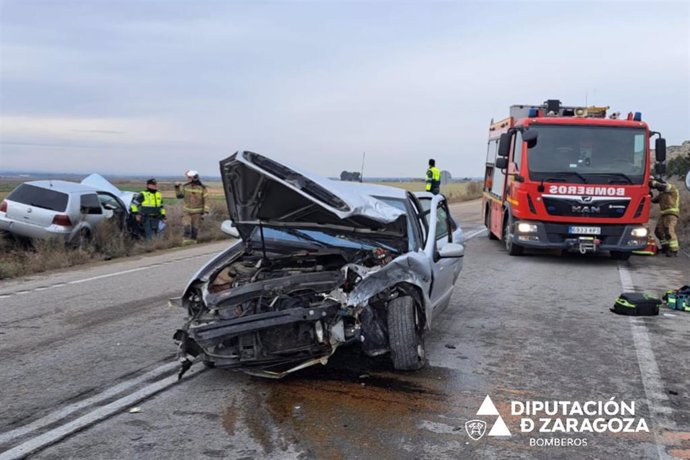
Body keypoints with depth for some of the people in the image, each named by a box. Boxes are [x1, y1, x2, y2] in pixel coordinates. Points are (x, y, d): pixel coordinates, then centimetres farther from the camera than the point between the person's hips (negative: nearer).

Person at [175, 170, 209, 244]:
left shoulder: (202, 188, -7)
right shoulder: (185, 187, 2)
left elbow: (206, 200, -5)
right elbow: (179, 195, 14)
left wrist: (206, 211, -11)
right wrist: (177, 187, 1)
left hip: (197, 212, -2)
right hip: (187, 211, 2)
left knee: (195, 228, 4)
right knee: (187, 226, -14)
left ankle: (193, 241, 16)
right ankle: (186, 240, -10)